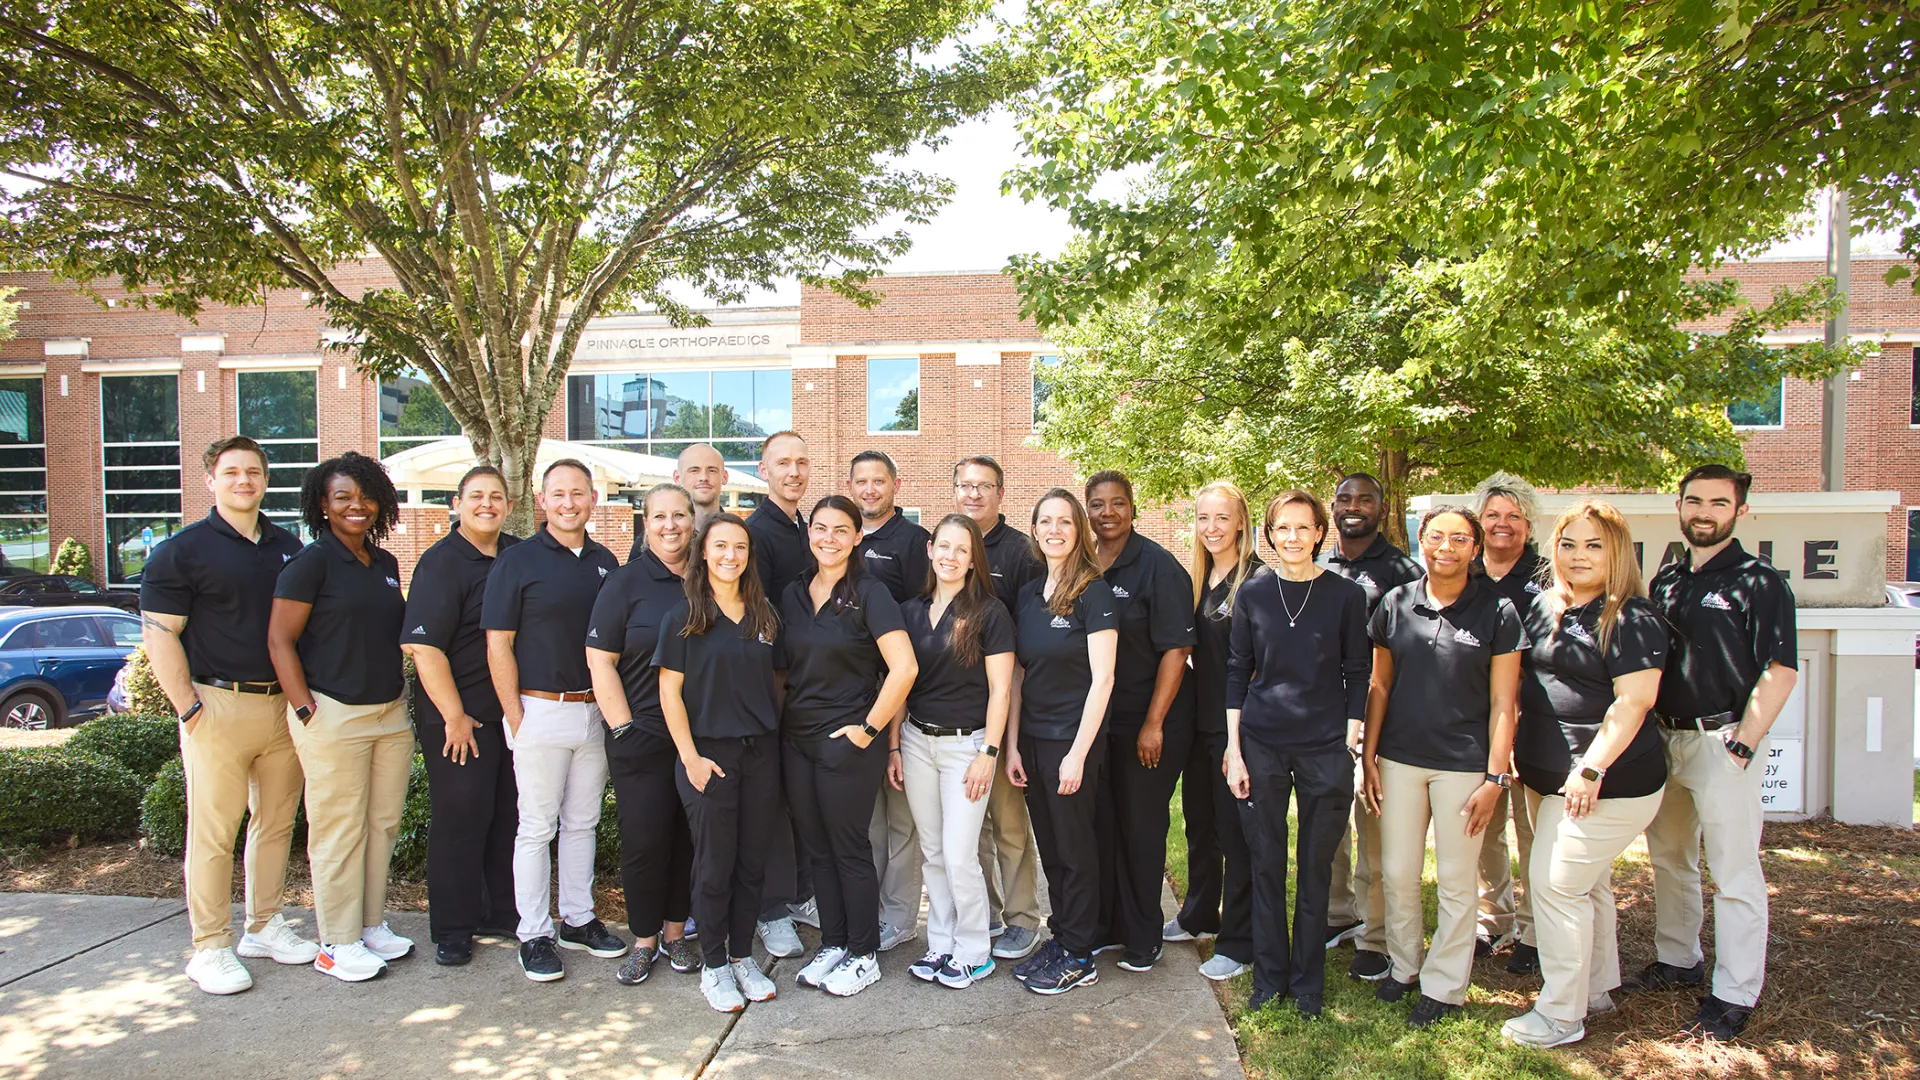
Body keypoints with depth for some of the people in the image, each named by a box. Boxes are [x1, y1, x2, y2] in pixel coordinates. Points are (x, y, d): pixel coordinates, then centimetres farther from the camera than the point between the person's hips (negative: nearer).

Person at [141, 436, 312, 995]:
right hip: (220, 706, -5)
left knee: (277, 821, 12)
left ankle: (266, 926, 26)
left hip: (283, 707, 5)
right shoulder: (183, 550, -3)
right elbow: (159, 634, -6)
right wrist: (189, 708, -12)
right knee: (213, 832, 1)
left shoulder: (288, 547, 12)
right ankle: (211, 947, 13)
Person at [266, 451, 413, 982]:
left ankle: (372, 925, 26)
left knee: (383, 824, 12)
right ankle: (338, 943, 15)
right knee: (339, 831, 2)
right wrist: (304, 710, -14)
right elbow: (279, 640, -9)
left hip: (391, 713, 6)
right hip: (334, 716, -6)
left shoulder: (386, 564, 12)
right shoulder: (311, 563, -7)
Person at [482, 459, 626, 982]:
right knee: (537, 826, 4)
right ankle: (534, 934, 16)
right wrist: (516, 717, -11)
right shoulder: (517, 561, -5)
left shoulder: (605, 562, 8)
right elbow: (498, 645, -7)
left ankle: (578, 919, 27)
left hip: (595, 709, 5)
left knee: (583, 820, 14)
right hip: (540, 710, -4)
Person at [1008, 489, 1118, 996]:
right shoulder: (1028, 594, 8)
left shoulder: (1093, 593, -11)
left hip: (1074, 739, -6)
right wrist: (1013, 745, 4)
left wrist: (1079, 753, -17)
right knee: (1049, 847, 15)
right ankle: (1060, 938, 29)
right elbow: (1019, 676, 9)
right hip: (1032, 738, 6)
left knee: (1075, 847, 5)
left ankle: (1079, 955, 19)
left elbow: (1102, 679, -14)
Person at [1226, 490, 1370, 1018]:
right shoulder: (1253, 593, 1)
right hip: (1262, 745, 1)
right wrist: (1233, 749, 0)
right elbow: (1237, 672, 4)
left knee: (1315, 868, 10)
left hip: (1325, 749, -1)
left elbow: (1357, 675, 3)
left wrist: (1350, 747, -4)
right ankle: (1270, 978, 25)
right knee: (1266, 865, 9)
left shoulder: (1346, 595, -2)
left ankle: (1308, 983, 27)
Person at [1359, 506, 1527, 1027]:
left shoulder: (1497, 612, -4)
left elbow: (1502, 703, -4)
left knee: (1456, 880, 9)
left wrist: (1496, 777, -8)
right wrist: (1368, 757, 3)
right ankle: (1404, 966, 32)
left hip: (1464, 764, -2)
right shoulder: (1395, 604, 2)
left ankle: (1443, 985, 25)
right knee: (1397, 872, 11)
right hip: (1400, 759, 3)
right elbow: (1379, 685, 7)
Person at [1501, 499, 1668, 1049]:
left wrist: (1591, 769, -21)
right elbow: (1526, 680, 18)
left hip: (1605, 783, -8)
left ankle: (1560, 1015, 9)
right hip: (1549, 776, 8)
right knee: (1587, 885, 19)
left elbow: (1633, 702, -19)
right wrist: (1522, 754, 14)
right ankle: (1596, 990, 35)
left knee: (1557, 884, -5)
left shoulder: (1632, 618, -13)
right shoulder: (1544, 606, 9)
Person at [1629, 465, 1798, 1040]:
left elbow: (1780, 671, -14)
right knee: (1668, 857, 17)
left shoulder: (1758, 582, -8)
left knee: (1733, 871, 1)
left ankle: (1735, 995, 12)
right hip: (1665, 737, 7)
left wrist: (1742, 745, -17)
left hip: (1722, 740, -7)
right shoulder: (1665, 580, 11)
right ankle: (1678, 960, 33)